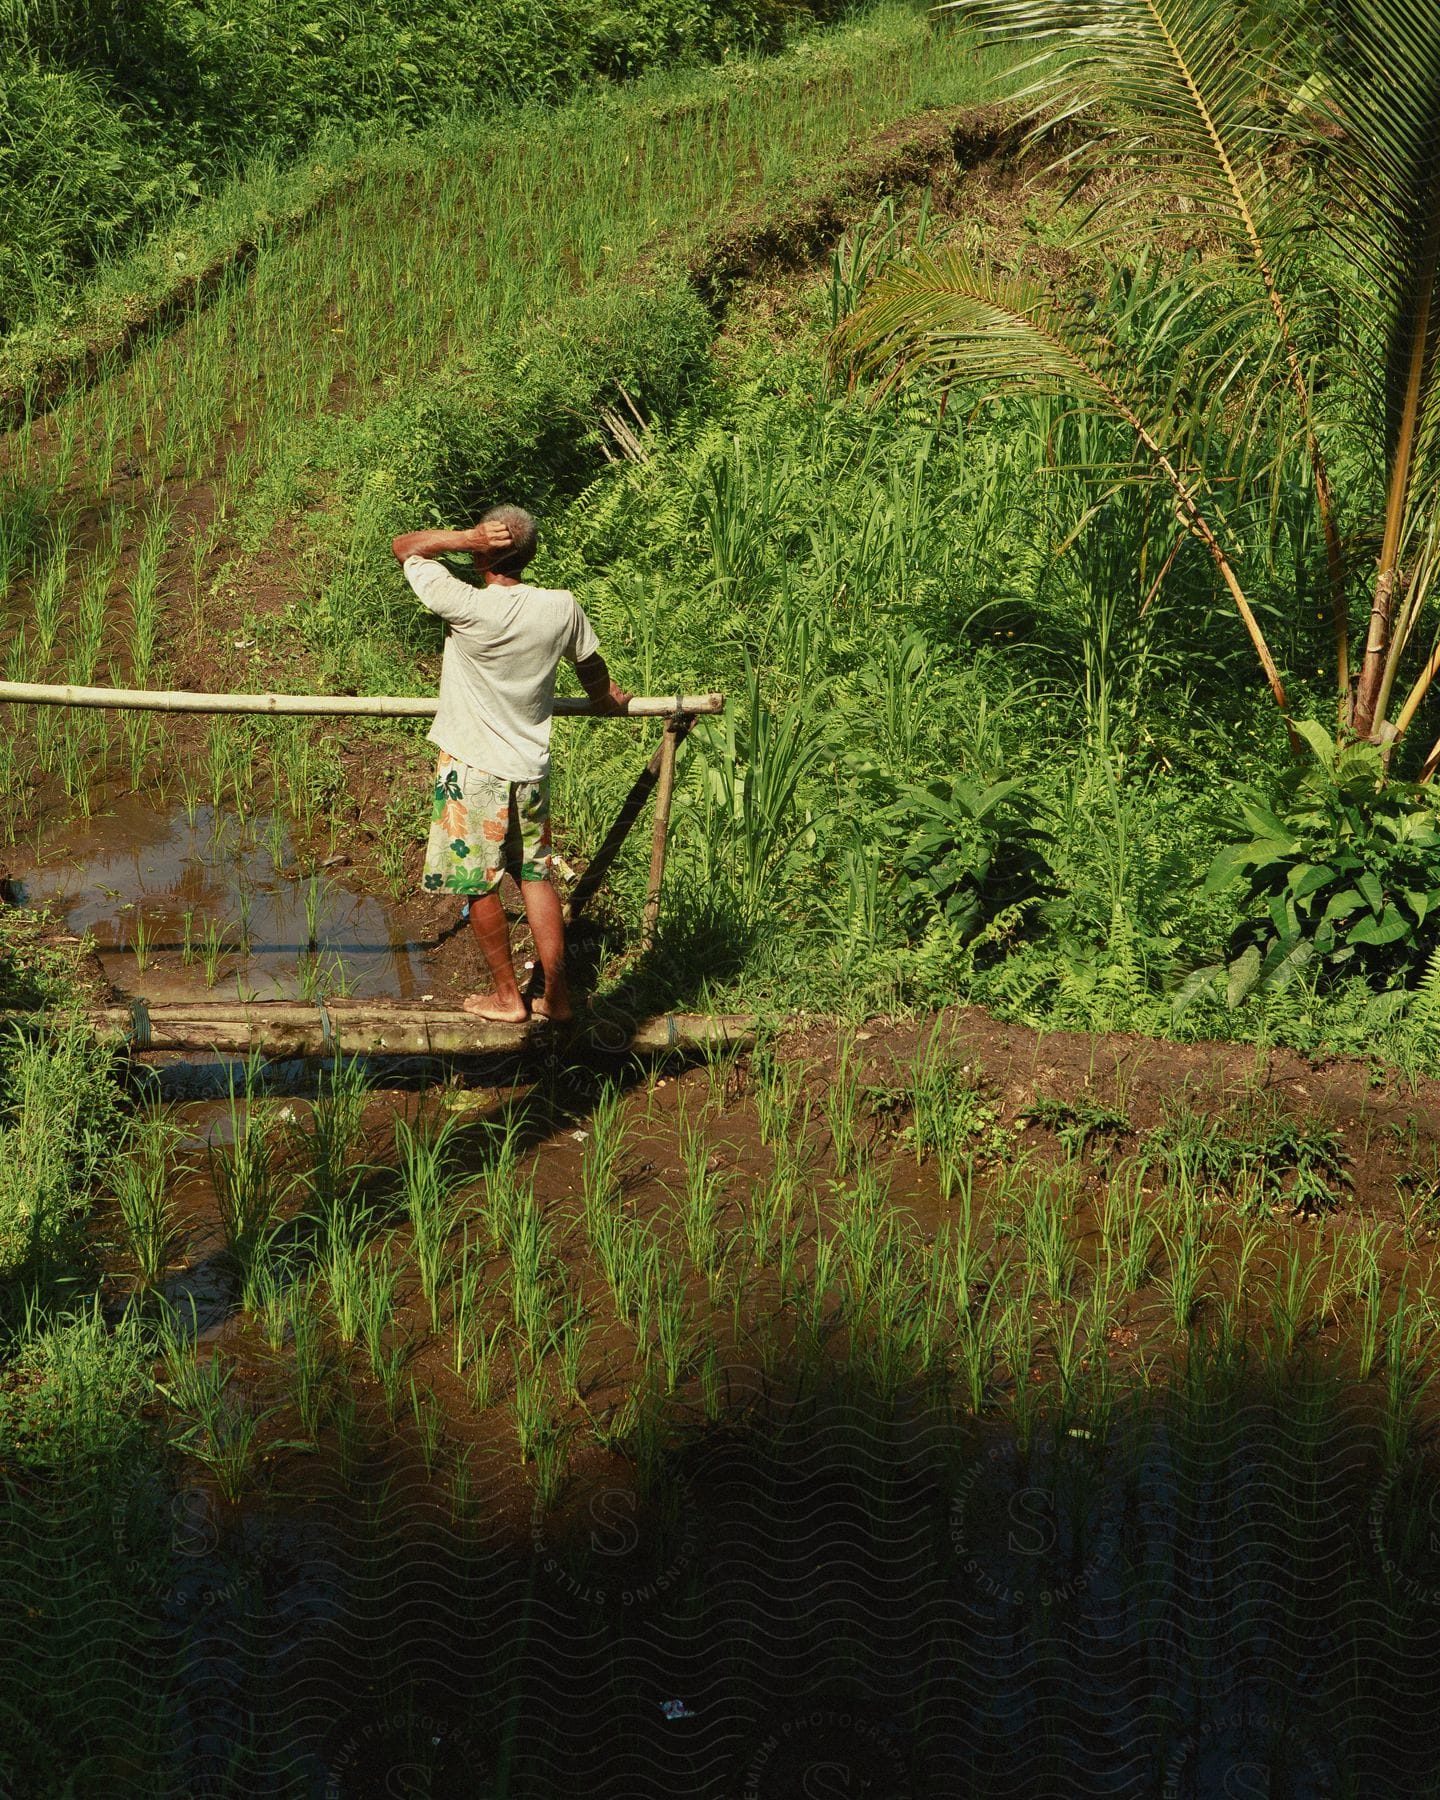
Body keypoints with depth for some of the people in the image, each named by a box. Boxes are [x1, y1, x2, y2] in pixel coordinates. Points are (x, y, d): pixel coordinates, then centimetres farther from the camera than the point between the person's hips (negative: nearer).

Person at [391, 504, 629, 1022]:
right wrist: (606, 697, 35)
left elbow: (404, 546, -9)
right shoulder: (562, 608, -7)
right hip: (531, 768, 5)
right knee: (535, 877, 16)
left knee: (479, 883, 10)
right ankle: (557, 996, 19)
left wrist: (467, 537, -20)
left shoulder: (466, 607, -21)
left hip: (474, 770, -4)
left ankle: (507, 997, 20)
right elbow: (591, 664, 14)